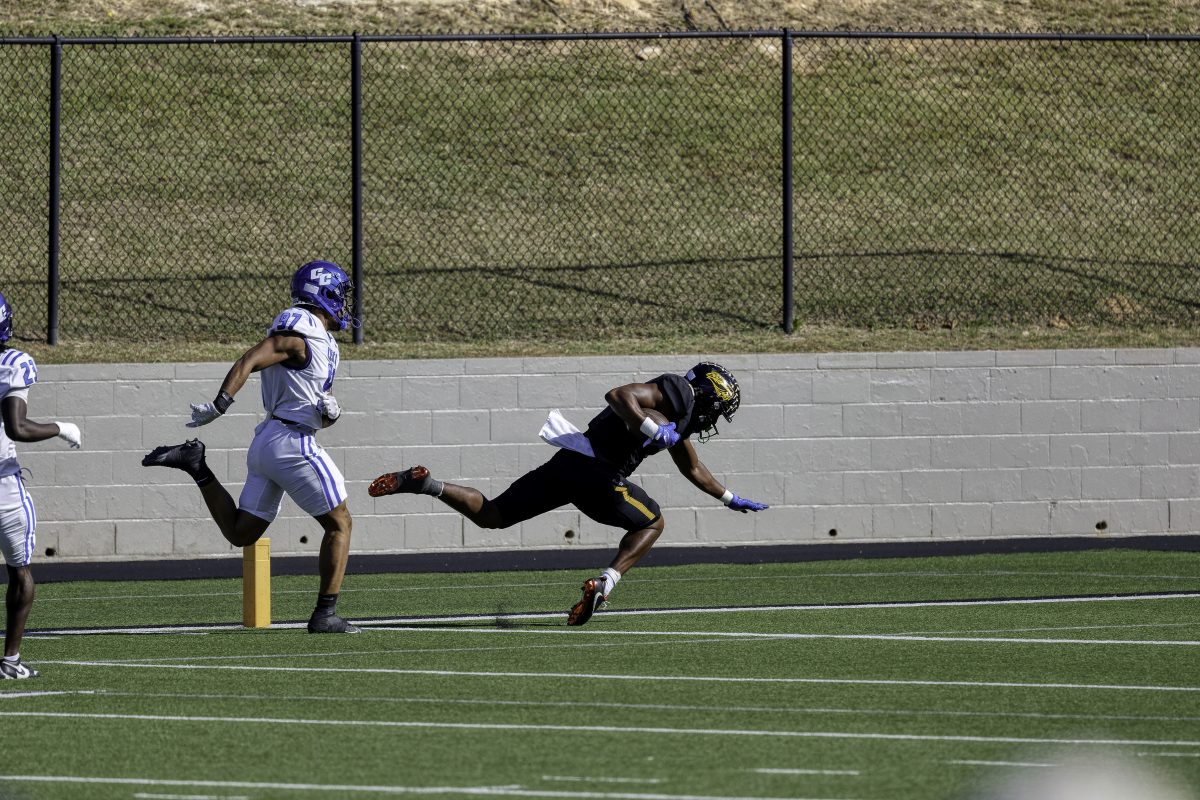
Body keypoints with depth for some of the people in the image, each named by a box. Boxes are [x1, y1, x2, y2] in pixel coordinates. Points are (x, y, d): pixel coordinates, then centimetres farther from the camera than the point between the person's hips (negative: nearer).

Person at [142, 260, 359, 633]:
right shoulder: (298, 335, -12)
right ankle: (325, 614, 1)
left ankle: (194, 464, 5)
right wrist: (219, 406, -31)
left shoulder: (324, 344, 18)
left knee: (240, 532, 12)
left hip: (265, 443, 9)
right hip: (292, 443, -9)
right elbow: (247, 362, -22)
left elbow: (321, 414, 19)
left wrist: (330, 409, -4)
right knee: (339, 523, 2)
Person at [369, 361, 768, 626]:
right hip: (594, 469, -8)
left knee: (490, 515, 10)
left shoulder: (679, 419, 28)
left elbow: (693, 469, 42)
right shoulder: (676, 391, -2)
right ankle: (604, 584, -8)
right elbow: (619, 395, -18)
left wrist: (732, 500, 48)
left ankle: (422, 483, -3)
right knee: (651, 523, 9)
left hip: (568, 463, 8)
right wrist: (652, 429, -22)